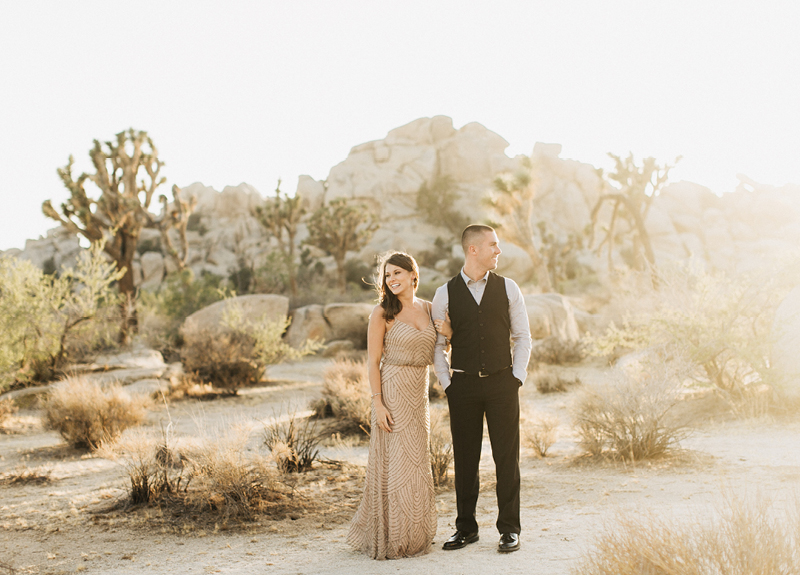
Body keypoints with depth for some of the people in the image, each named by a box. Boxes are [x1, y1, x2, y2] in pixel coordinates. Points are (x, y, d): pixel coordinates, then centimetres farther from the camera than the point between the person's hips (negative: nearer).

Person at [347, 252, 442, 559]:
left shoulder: (428, 308, 9)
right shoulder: (382, 313, -6)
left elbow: (435, 352, 17)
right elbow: (373, 361, -8)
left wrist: (447, 329, -2)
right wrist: (377, 403, -15)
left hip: (419, 394, 6)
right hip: (393, 392, -6)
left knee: (417, 462, 11)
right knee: (394, 463, -3)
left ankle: (414, 535, 23)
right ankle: (391, 539, 8)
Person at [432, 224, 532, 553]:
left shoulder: (508, 288, 6)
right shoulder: (445, 294, 3)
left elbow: (522, 337, 8)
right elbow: (437, 345, 7)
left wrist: (517, 377, 0)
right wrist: (447, 383, 0)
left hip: (502, 382, 0)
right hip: (463, 385, 0)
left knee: (507, 457, 1)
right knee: (465, 459, 6)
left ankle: (509, 529, 12)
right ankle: (466, 528, 18)